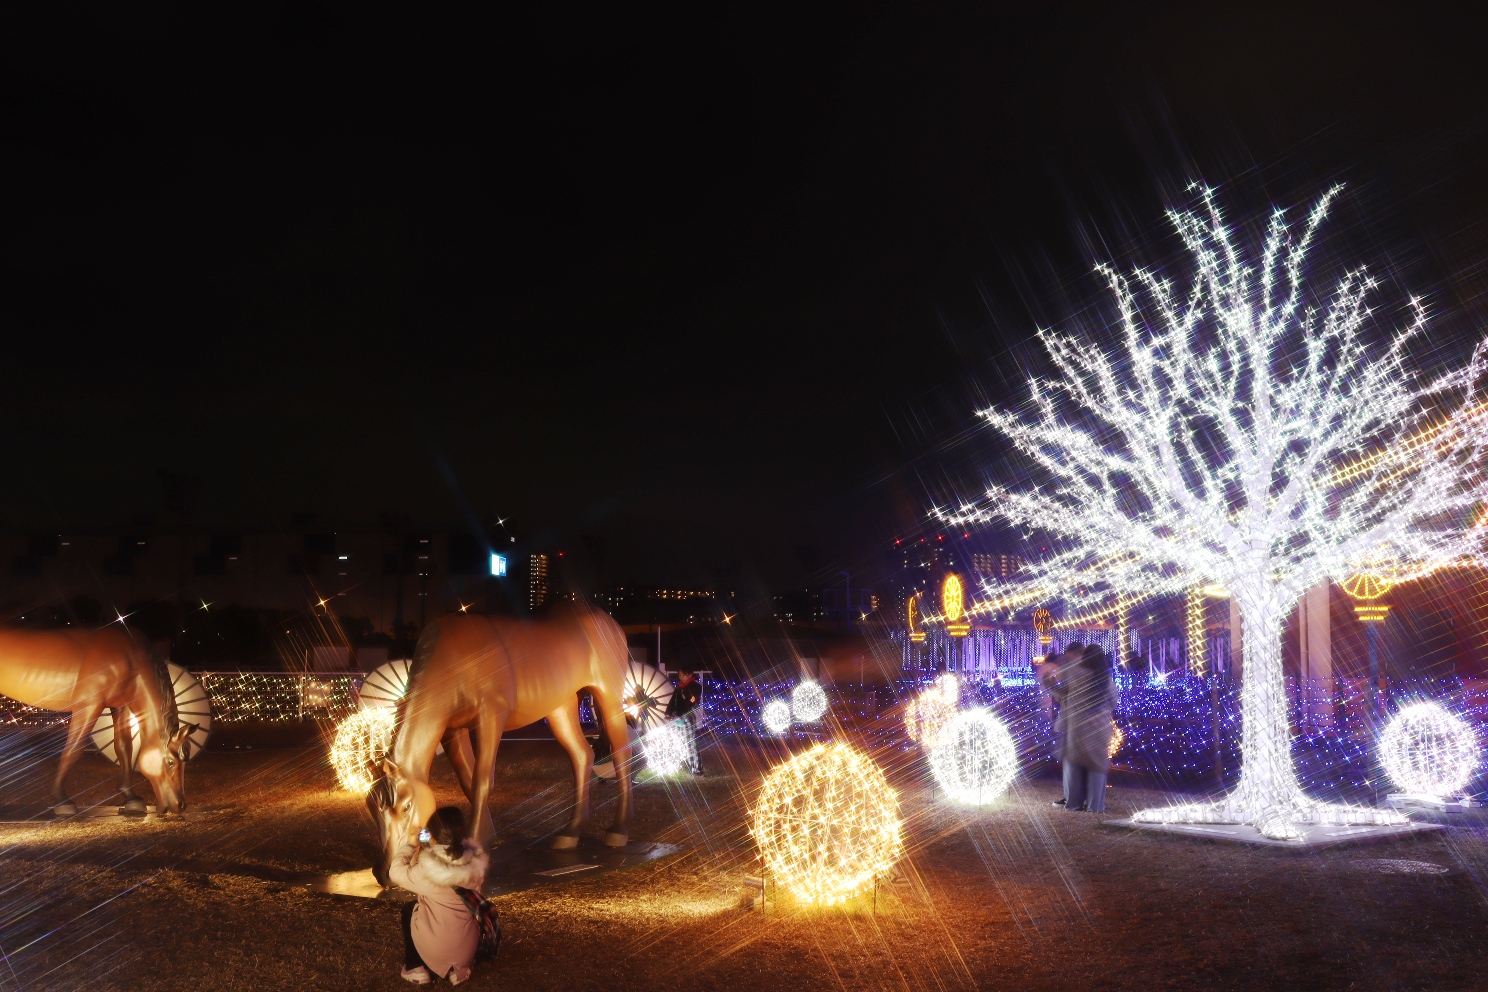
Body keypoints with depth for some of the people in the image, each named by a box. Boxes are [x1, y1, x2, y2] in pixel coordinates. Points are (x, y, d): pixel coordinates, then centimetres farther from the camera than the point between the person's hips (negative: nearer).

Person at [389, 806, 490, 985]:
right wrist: (422, 850, 8)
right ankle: (459, 967, 22)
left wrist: (410, 846, 4)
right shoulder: (476, 861, -12)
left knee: (408, 909, 25)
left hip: (437, 948, -3)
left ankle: (416, 968, 24)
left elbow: (395, 872, -7)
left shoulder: (428, 871, -23)